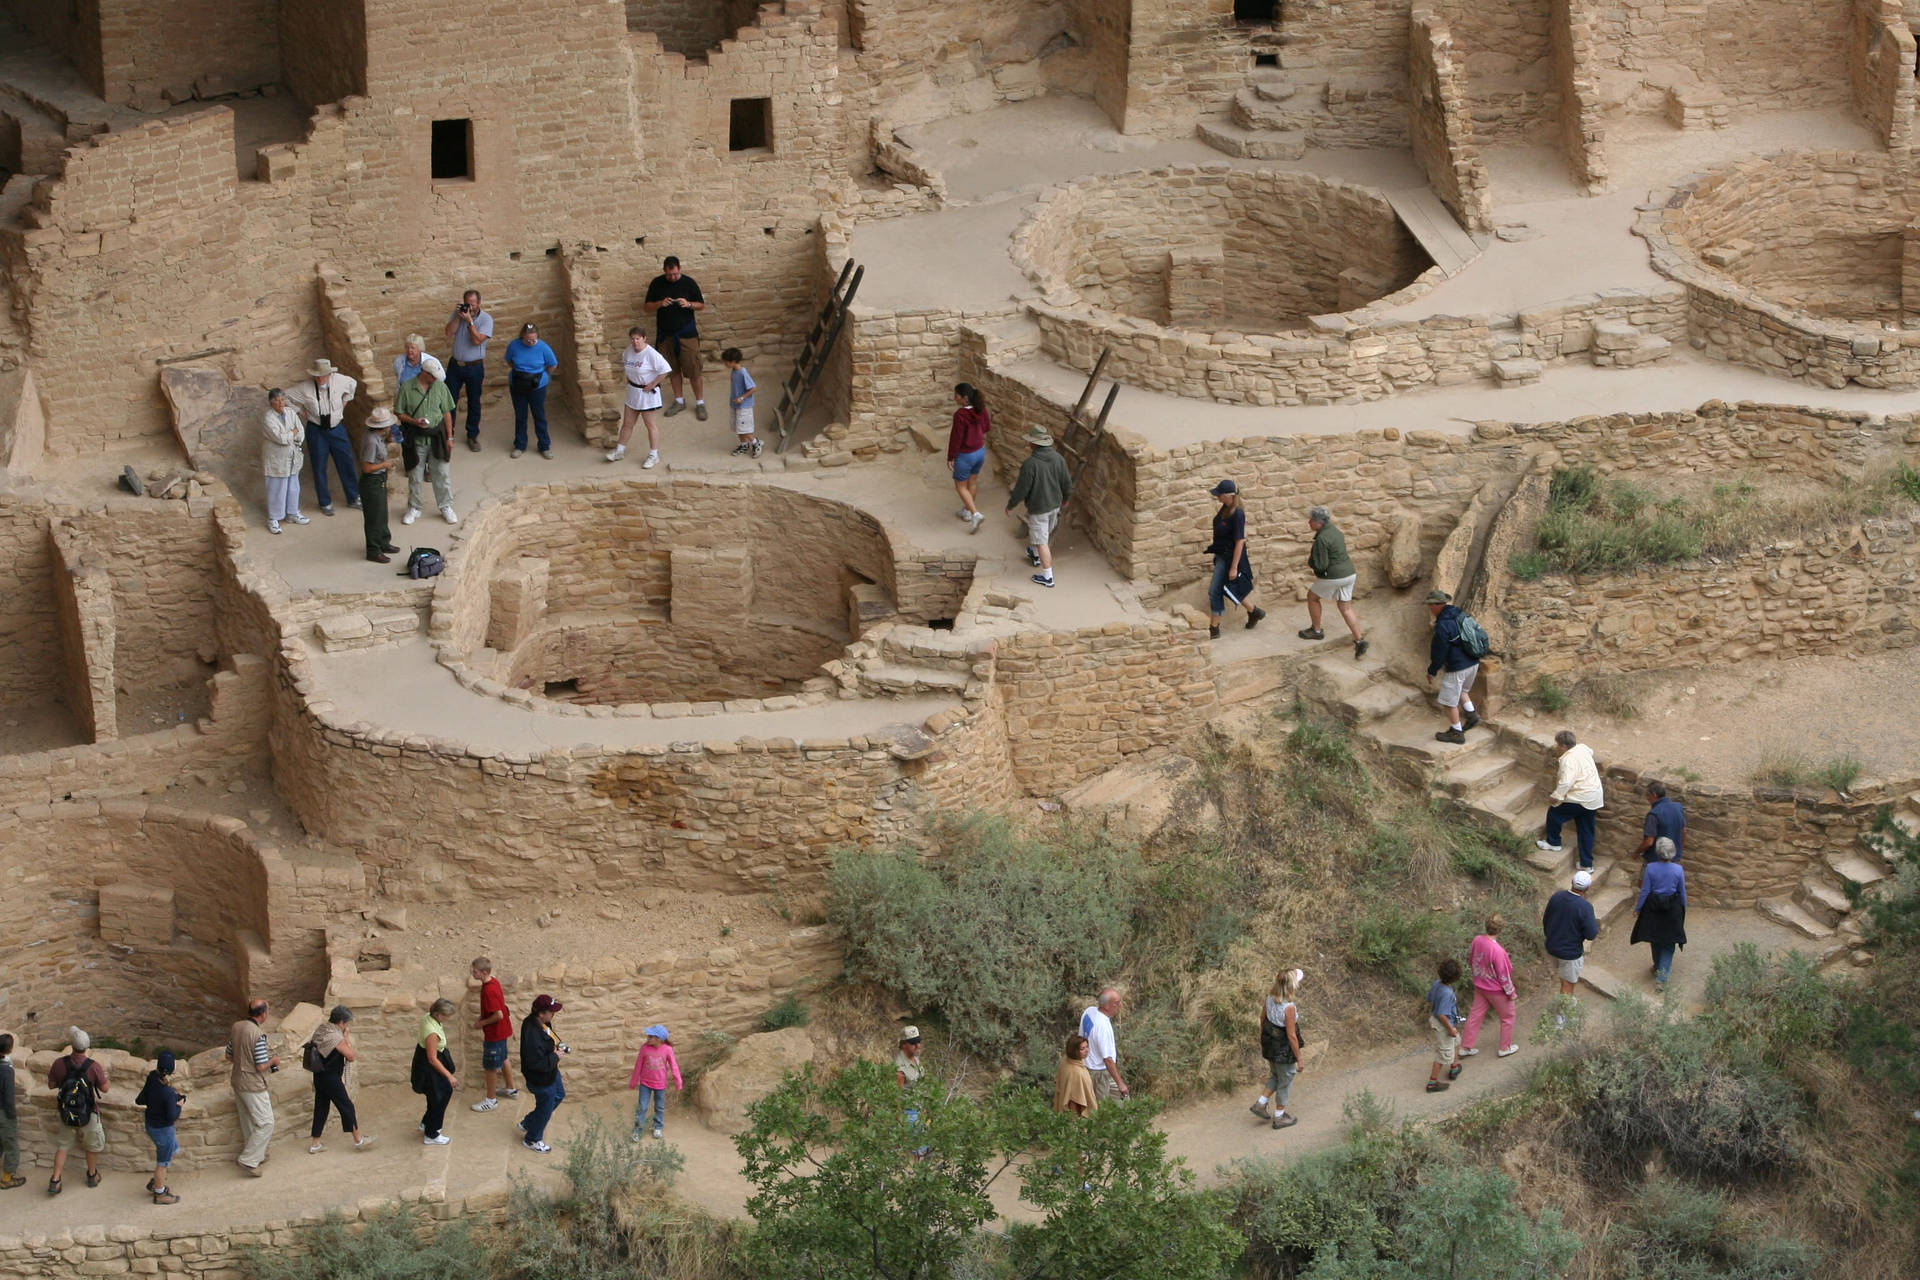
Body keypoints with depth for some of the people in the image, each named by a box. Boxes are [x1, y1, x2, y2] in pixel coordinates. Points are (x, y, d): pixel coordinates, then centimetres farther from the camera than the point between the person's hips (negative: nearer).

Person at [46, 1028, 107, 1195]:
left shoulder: (59, 1064, -17)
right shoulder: (94, 1067, -23)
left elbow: (51, 1085, -3)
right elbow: (104, 1089, -9)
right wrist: (103, 1074, 8)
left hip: (66, 1113, 2)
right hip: (88, 1115, -2)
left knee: (64, 1146, 19)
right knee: (92, 1146, 23)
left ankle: (55, 1181, 14)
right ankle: (92, 1175, 40)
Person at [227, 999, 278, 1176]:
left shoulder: (236, 1027, 0)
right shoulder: (258, 1034, -24)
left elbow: (229, 1056, 10)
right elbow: (261, 1067, -21)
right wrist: (273, 1062, -2)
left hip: (237, 1081, 8)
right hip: (252, 1086, -8)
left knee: (248, 1122, 20)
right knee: (266, 1123, 1)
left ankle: (255, 1156, 32)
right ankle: (249, 1160, -1)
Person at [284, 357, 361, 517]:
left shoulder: (339, 381, -11)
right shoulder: (304, 388, -19)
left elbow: (353, 385, 12)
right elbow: (285, 397, -7)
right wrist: (301, 412, -7)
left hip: (337, 428, 2)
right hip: (316, 431, -2)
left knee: (346, 463, 9)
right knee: (319, 468, 7)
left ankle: (354, 498, 26)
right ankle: (325, 503, 23)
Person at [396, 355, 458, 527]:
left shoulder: (440, 386, -3)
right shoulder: (407, 388, -10)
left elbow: (447, 413, 4)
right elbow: (398, 413, -2)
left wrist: (449, 437, 4)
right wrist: (414, 421, -20)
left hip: (437, 437, 1)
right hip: (416, 440, -1)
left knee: (442, 474, 7)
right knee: (415, 476, 10)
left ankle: (446, 507, 22)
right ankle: (414, 509, 26)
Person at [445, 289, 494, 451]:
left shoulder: (486, 319, -11)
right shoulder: (458, 314, -2)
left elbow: (477, 340, -22)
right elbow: (449, 333, -13)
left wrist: (469, 320, -27)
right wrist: (458, 316, -20)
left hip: (475, 367, -2)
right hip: (455, 365, 2)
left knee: (474, 403, 8)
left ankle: (473, 436, 22)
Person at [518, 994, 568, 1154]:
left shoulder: (540, 1022, -8)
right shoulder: (532, 1035, -38)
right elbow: (537, 1064, -36)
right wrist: (555, 1056, -25)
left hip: (551, 1071, 10)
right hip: (541, 1080, -10)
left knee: (559, 1096, 31)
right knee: (545, 1110, 13)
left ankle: (527, 1123, 46)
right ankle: (532, 1140, 39)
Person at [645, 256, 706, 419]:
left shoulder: (688, 282, -5)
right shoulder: (657, 283, 0)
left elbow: (702, 306, 2)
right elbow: (648, 306, 5)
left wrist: (689, 304, -19)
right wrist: (660, 304, -16)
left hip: (687, 333, -3)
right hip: (666, 333, 3)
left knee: (693, 369, -4)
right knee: (674, 369, 11)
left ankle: (700, 403, 5)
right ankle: (679, 401, 25)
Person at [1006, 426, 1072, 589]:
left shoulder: (1030, 464, -27)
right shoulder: (1058, 459, -9)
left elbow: (1021, 489, -21)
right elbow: (1067, 483, 2)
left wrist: (1010, 505, -4)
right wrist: (1066, 499, 22)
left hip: (1038, 507, -7)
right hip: (1055, 504, 7)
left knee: (1041, 541, 4)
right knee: (1046, 532, 29)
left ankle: (1047, 576, 8)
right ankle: (1036, 556, 55)